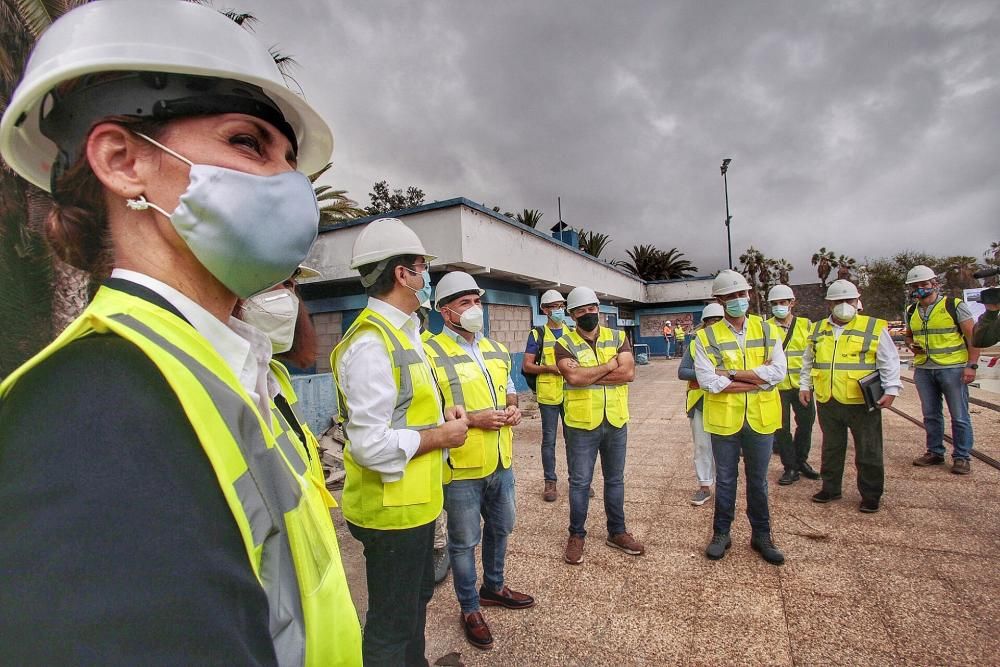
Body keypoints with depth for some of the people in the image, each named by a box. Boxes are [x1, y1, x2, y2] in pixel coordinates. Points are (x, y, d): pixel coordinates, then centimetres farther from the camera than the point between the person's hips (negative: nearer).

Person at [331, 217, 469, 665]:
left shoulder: (402, 332, 9)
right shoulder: (371, 343, -24)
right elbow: (371, 444, -29)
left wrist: (441, 416, 1)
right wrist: (441, 435, -17)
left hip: (417, 500, 10)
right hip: (393, 508, -10)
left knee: (417, 599, 27)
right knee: (391, 626, 11)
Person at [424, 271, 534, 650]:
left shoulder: (496, 349, 8)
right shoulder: (431, 353, -16)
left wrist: (513, 408, -4)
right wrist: (473, 419, -24)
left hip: (501, 462, 7)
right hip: (462, 468, -7)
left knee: (500, 529, 25)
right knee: (464, 542, 12)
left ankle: (493, 587, 49)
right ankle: (470, 610, 35)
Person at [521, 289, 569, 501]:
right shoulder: (537, 334, -1)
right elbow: (526, 366, -4)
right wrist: (550, 368, -19)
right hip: (548, 396, -3)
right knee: (549, 440, 6)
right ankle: (550, 482, 19)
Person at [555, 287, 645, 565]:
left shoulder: (617, 338, 2)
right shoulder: (565, 344, -7)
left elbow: (629, 372, -12)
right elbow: (573, 377, -24)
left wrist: (589, 375, -18)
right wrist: (609, 366, -13)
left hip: (616, 422, 3)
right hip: (582, 425, -3)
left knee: (615, 479, 17)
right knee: (580, 482, 8)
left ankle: (617, 532, 34)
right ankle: (576, 536, 25)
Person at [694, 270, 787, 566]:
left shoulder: (767, 330, 1)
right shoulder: (706, 337, -6)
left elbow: (778, 372, -11)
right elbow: (708, 381, -17)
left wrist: (731, 374, -17)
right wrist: (756, 380, -15)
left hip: (760, 419, 2)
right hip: (724, 420, -1)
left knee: (758, 480, 16)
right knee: (725, 480, 12)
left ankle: (761, 535, 33)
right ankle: (721, 533, 30)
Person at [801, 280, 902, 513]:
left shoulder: (874, 327, -2)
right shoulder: (818, 330, 9)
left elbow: (889, 361, -2)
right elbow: (808, 361, 18)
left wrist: (891, 390, -9)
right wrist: (805, 385, 12)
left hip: (861, 402, -3)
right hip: (827, 402, 4)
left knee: (868, 451, 7)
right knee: (831, 448, 16)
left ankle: (870, 495, 23)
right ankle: (830, 488, 29)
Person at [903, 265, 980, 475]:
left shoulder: (955, 305, -5)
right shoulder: (911, 311, 8)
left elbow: (972, 336, -6)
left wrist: (972, 365, -13)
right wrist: (911, 345, -1)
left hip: (953, 368, -4)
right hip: (923, 370, 5)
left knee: (959, 416, 3)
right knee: (930, 415, 13)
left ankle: (962, 457, 14)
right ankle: (934, 452, 24)